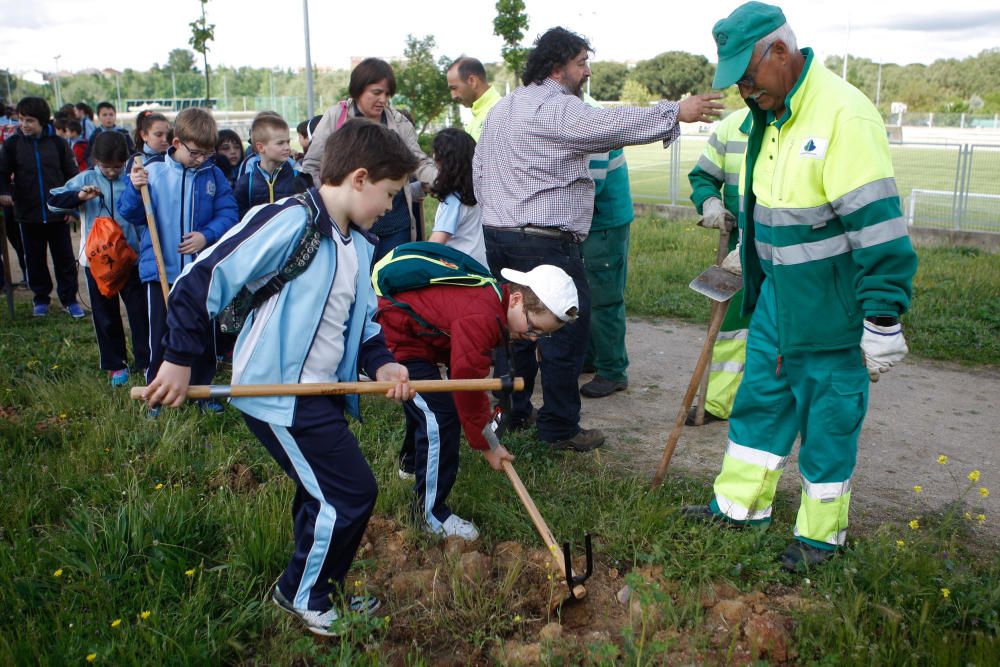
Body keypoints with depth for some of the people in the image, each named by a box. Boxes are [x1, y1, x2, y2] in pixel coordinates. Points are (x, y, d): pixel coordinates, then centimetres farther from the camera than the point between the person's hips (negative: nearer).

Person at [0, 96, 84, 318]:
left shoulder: (57, 143, -2)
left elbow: (72, 174, 3)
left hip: (57, 213, -1)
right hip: (28, 214, 1)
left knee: (64, 258, 6)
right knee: (35, 259, 12)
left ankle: (69, 299, 16)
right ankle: (41, 298, 25)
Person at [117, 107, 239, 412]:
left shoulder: (213, 175, -2)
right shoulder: (151, 171, -4)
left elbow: (228, 213, -3)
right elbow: (131, 215, 1)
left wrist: (207, 235, -18)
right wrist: (135, 189, -18)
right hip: (161, 269, -1)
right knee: (161, 334, 6)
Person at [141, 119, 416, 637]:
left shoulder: (359, 247, 8)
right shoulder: (290, 222, -21)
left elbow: (363, 321, 17)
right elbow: (203, 279, -20)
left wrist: (380, 363, -2)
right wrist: (180, 359, -16)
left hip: (320, 391, 9)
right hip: (277, 394, -9)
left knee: (323, 496, 20)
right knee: (351, 494, -3)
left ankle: (316, 591, 41)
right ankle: (304, 595, 20)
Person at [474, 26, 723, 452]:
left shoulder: (501, 108, 19)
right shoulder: (556, 107, -11)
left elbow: (479, 168, 21)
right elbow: (611, 125, -21)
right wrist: (677, 113, -14)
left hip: (497, 236, 10)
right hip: (545, 243, -9)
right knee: (565, 333, -2)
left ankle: (512, 410, 25)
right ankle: (560, 428, 5)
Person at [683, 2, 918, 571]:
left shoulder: (842, 114, -23)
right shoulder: (771, 114, 6)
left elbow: (877, 224, -25)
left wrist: (883, 321, -24)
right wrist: (748, 252, 29)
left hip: (831, 305, -8)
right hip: (779, 292, 9)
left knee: (828, 417, 6)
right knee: (761, 396, 17)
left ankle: (822, 534, 25)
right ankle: (741, 504, 33)